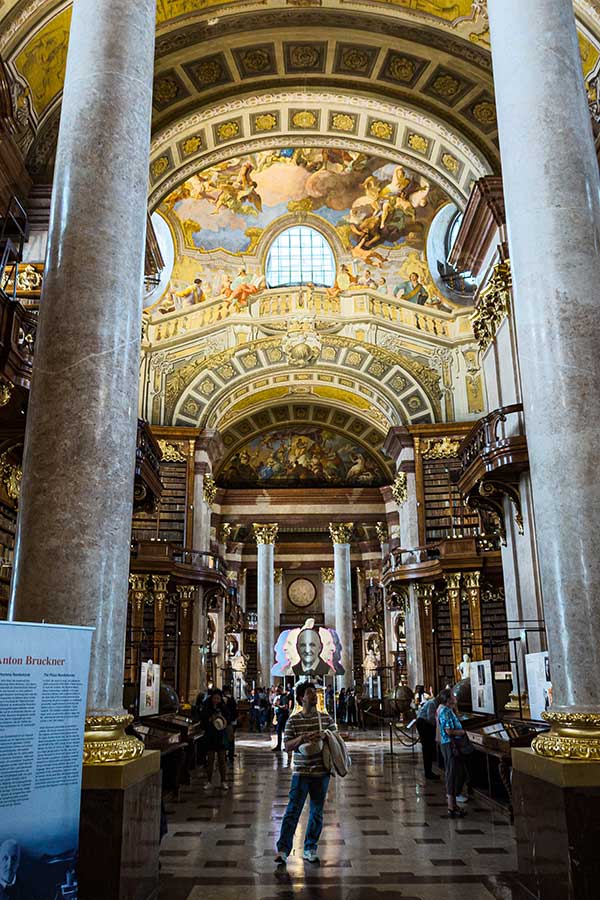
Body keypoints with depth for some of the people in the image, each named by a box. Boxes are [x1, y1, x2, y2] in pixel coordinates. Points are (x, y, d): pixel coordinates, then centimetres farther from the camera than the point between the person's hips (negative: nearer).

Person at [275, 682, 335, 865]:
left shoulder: (326, 718, 4)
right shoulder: (293, 720, -3)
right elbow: (287, 745, -5)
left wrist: (323, 737, -12)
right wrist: (302, 738, -22)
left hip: (321, 772, 3)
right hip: (301, 772, -3)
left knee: (317, 812, 10)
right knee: (293, 811, -4)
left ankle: (310, 849, 24)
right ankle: (283, 850, 2)